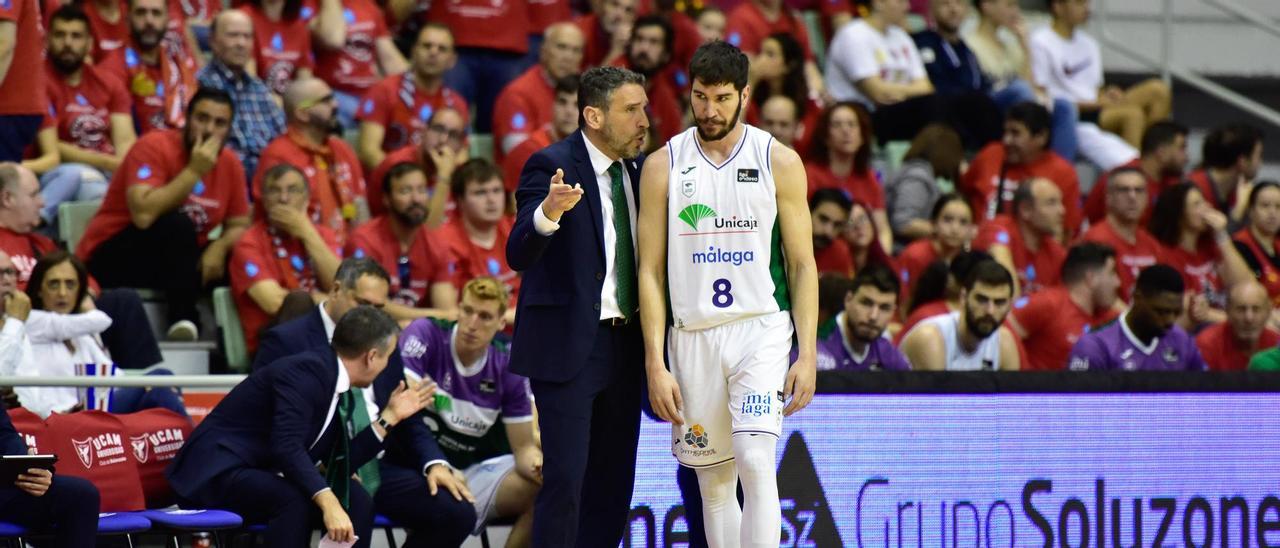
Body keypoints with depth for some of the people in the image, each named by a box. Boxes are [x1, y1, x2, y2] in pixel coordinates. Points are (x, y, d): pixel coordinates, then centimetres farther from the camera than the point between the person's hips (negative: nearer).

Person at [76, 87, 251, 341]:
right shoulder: (154, 147, -17)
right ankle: (182, 319, -28)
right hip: (112, 260, -6)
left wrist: (219, 247, -16)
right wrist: (194, 171, -29)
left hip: (176, 259, 6)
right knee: (177, 224, -32)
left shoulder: (230, 164, 2)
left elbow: (239, 226, 7)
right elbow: (143, 215, -32)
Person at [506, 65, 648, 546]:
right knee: (565, 480, -10)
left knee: (614, 482, 9)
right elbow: (519, 254, -22)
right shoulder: (552, 166, -11)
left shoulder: (639, 170, 10)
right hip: (569, 344, -7)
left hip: (624, 342, 7)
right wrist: (549, 211, -41)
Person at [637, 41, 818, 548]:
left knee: (755, 462, -17)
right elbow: (651, 271, 3)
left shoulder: (780, 162, 1)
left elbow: (802, 265, 3)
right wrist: (655, 364, -4)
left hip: (762, 329, -2)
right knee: (714, 481, 6)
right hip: (692, 335, 2)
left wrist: (808, 355, -5)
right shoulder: (663, 166, 3)